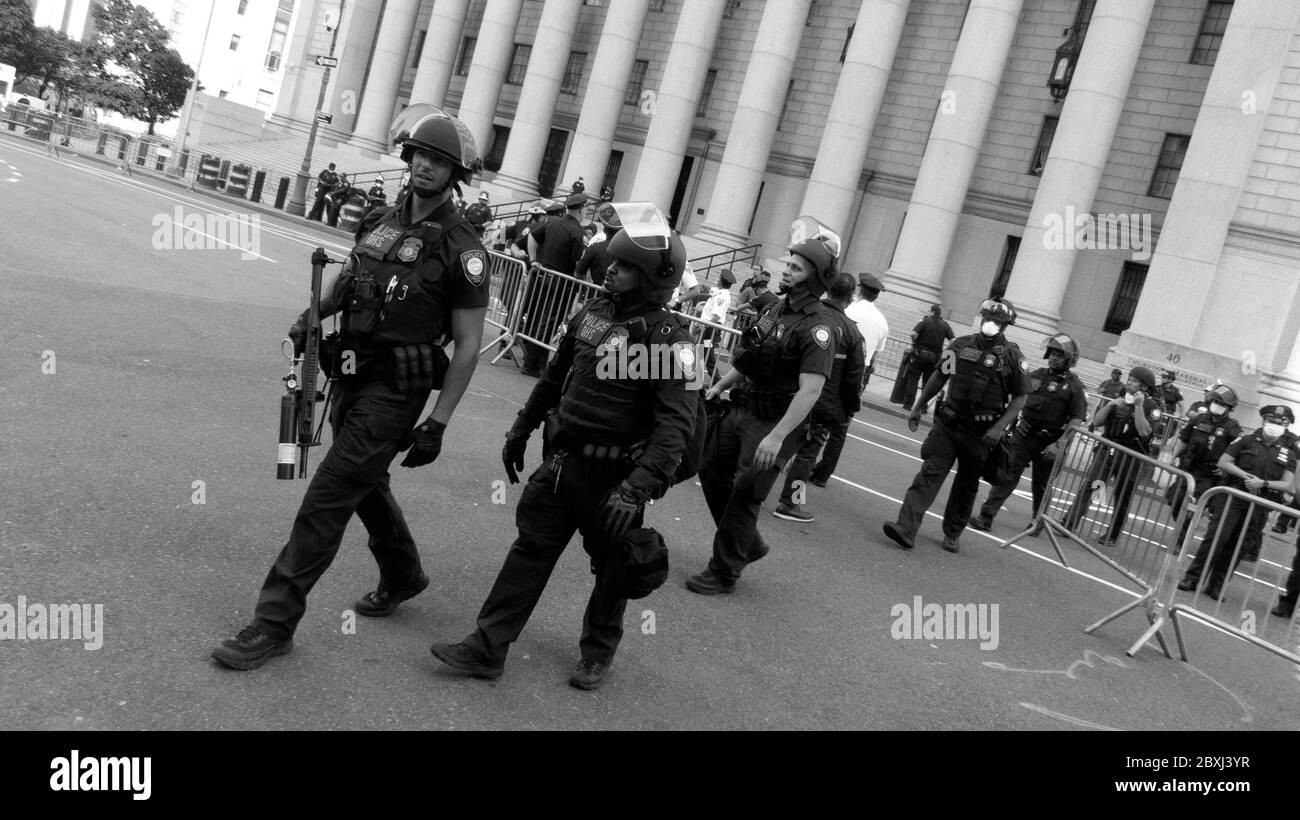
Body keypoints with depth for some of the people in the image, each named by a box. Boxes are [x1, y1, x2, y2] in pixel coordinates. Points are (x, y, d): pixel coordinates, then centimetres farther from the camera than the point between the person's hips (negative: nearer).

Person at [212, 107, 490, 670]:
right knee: (365, 486, 22)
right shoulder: (380, 222, 8)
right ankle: (402, 576, 46)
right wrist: (313, 316, 1)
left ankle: (275, 623, 1)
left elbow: (468, 346, -12)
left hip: (394, 391, -7)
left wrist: (437, 424, -15)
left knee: (327, 497, -8)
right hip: (353, 376, 7)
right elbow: (346, 283, 22)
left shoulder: (460, 249, -12)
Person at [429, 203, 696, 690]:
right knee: (530, 549, 8)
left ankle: (597, 653, 34)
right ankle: (487, 649, 16)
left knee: (611, 568, 12)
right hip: (561, 461, 6)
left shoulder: (666, 339, -17)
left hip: (610, 478, -6)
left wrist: (638, 489, -33)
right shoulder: (593, 313, 4)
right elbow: (554, 378, 17)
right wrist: (521, 430, 23)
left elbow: (676, 425, -25)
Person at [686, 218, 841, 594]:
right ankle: (748, 544, 34)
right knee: (712, 471, 16)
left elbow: (810, 389, -26)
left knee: (744, 497, -2)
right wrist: (719, 386, 12)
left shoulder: (817, 326, -19)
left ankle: (723, 574, 15)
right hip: (741, 411, 9)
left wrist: (777, 437, -31)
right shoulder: (775, 309, 8)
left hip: (774, 423, -9)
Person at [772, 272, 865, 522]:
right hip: (824, 405, -3)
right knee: (807, 451, 7)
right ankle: (789, 503, 10)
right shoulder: (851, 331, -8)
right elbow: (854, 377, -6)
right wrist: (851, 409, 6)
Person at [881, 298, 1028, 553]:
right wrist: (918, 407, 13)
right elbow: (939, 377, 14)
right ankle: (905, 528, -18)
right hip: (948, 423, 2)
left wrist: (1000, 427, -13)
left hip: (980, 432, -1)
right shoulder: (961, 345, 4)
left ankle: (953, 533, 26)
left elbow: (1020, 397, -2)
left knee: (966, 484, 10)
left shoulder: (1013, 357, -4)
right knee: (930, 472, -10)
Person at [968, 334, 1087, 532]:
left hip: (1048, 443, -2)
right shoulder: (1036, 375, 8)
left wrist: (1059, 444, -18)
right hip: (1023, 435, 2)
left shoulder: (1075, 387, -5)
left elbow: (1077, 419, -10)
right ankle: (986, 517, -8)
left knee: (1041, 486, 12)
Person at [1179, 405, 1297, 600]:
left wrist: (1263, 483, -15)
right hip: (1233, 497, -2)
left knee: (1236, 547, 6)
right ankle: (1191, 578, -2)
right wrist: (1246, 477, -12)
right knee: (1216, 538, -8)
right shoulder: (1247, 441, 4)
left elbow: (1287, 485, 1)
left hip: (1259, 506, 2)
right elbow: (1223, 462, 0)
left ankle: (1215, 586, 14)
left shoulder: (1289, 452, 7)